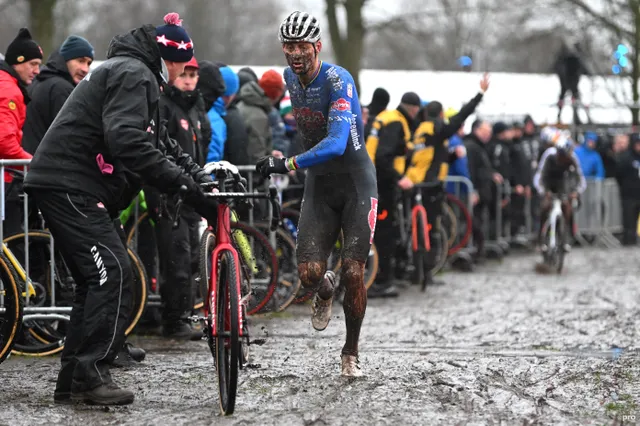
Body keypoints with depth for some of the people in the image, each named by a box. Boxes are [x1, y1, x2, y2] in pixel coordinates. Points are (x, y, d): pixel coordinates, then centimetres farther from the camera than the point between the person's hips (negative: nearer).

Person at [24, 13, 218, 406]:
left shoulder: (138, 77, 25)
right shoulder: (133, 74, -11)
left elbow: (162, 144, 26)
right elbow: (127, 141, -26)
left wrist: (204, 177, 13)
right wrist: (184, 183, -25)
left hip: (77, 190, 11)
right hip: (70, 186, -11)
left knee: (98, 280, 13)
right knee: (115, 273, -16)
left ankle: (74, 381, 14)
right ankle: (91, 373, -17)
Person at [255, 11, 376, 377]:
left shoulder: (338, 80, -22)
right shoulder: (291, 78, -1)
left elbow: (337, 141, -36)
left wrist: (290, 164, -47)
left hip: (356, 183, -5)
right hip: (319, 186, 5)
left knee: (353, 273, -10)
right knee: (309, 273, -11)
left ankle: (352, 352, 11)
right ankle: (326, 290, 27)